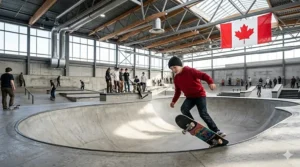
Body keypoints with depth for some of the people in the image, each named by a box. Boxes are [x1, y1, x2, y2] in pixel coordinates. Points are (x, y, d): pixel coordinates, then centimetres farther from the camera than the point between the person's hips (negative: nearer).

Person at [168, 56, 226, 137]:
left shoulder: (190, 71, -14)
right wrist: (174, 101, 6)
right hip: (190, 97, 5)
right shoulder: (176, 79, 5)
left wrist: (210, 82, -40)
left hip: (200, 95, -5)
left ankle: (216, 130, 0)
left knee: (203, 114, -15)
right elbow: (178, 91, 14)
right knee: (184, 109, -20)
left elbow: (203, 75, -22)